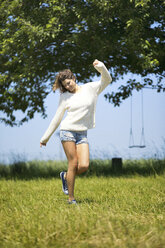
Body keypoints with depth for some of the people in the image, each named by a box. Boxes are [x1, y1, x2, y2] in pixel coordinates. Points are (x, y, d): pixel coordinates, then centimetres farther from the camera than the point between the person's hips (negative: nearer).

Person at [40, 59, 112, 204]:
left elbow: (107, 80, 1)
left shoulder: (90, 88, 8)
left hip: (82, 134, 2)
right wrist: (45, 138, 13)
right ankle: (71, 199, 2)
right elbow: (57, 118, 12)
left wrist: (101, 67, -18)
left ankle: (66, 176, 20)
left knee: (84, 166, -11)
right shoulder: (65, 97, 7)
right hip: (68, 131, -1)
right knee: (73, 164, -7)